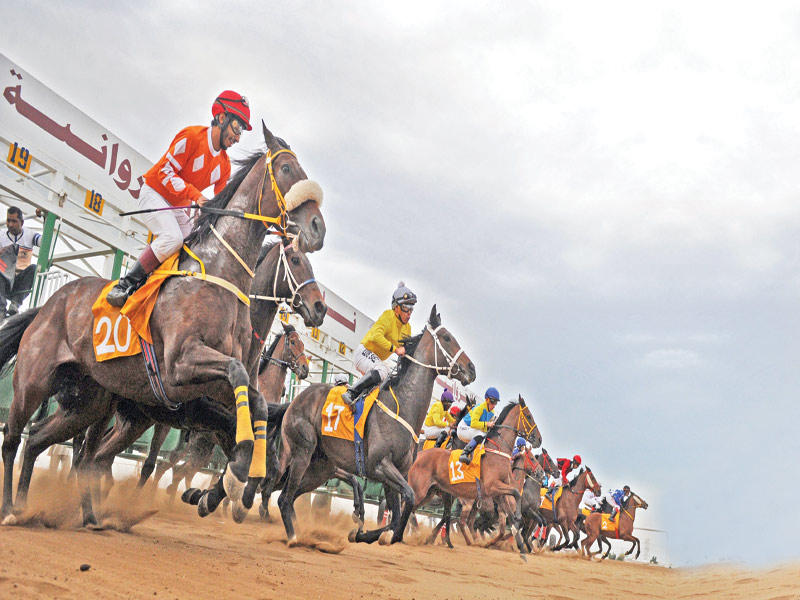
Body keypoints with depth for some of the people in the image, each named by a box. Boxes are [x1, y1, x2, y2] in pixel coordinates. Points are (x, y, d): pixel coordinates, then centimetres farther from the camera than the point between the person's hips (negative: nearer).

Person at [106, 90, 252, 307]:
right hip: (155, 193, -8)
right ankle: (126, 284, -21)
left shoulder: (224, 164, 4)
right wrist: (195, 195, -31)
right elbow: (166, 172, -22)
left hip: (180, 208, 8)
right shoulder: (192, 136, -18)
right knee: (172, 238, -29)